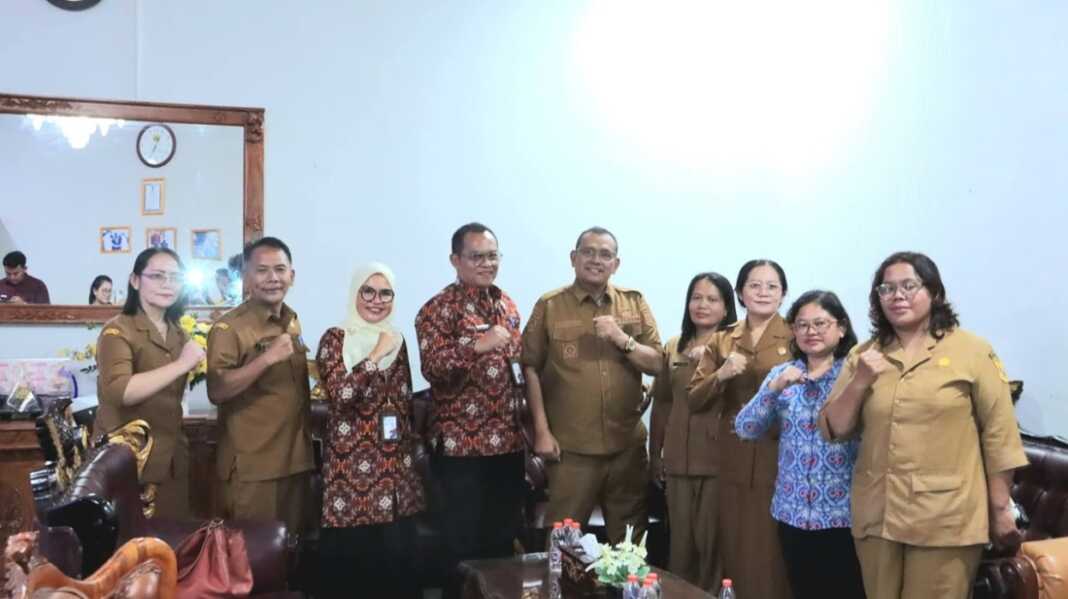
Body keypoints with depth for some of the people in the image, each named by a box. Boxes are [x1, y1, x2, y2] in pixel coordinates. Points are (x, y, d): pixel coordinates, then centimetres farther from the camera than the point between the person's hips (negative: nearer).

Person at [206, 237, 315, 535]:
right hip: (252, 467, -7)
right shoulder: (229, 327, -12)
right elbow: (216, 392, -21)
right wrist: (267, 358, -28)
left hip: (296, 459, 7)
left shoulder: (293, 322, 9)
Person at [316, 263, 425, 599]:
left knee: (397, 554, 4)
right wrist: (377, 355, -18)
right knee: (349, 555, -3)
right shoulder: (335, 338, -3)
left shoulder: (396, 338, 13)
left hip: (394, 464, 5)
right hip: (350, 463, -5)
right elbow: (340, 393, -20)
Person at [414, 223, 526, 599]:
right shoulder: (438, 309, -8)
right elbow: (432, 368, -21)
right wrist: (478, 344, -33)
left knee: (503, 541, 14)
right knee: (463, 544, 3)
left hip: (508, 442, 6)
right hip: (462, 445, -6)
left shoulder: (507, 306, 13)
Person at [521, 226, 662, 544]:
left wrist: (622, 339, -13)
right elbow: (531, 369, -1)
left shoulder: (635, 303, 7)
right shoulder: (549, 306, -1)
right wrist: (542, 431, -5)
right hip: (571, 447, -3)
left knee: (631, 542, 14)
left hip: (628, 445, 3)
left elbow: (656, 363, 4)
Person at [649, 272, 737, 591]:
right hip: (678, 460, 4)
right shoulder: (673, 346, 11)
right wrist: (655, 453, 16)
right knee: (680, 542, 13)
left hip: (718, 459, -4)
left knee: (712, 542, 4)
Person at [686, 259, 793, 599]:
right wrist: (720, 375, -12)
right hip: (732, 463, 3)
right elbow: (693, 401, 4)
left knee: (772, 557, -2)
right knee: (734, 554, 7)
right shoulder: (721, 341, 10)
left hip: (778, 460, -3)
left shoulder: (796, 338, 1)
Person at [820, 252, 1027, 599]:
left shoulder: (972, 352, -3)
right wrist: (860, 382, -10)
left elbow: (999, 435, -3)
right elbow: (833, 431, 5)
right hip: (876, 516, 4)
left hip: (946, 520, -3)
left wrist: (1001, 510, -3)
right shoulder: (863, 355, 8)